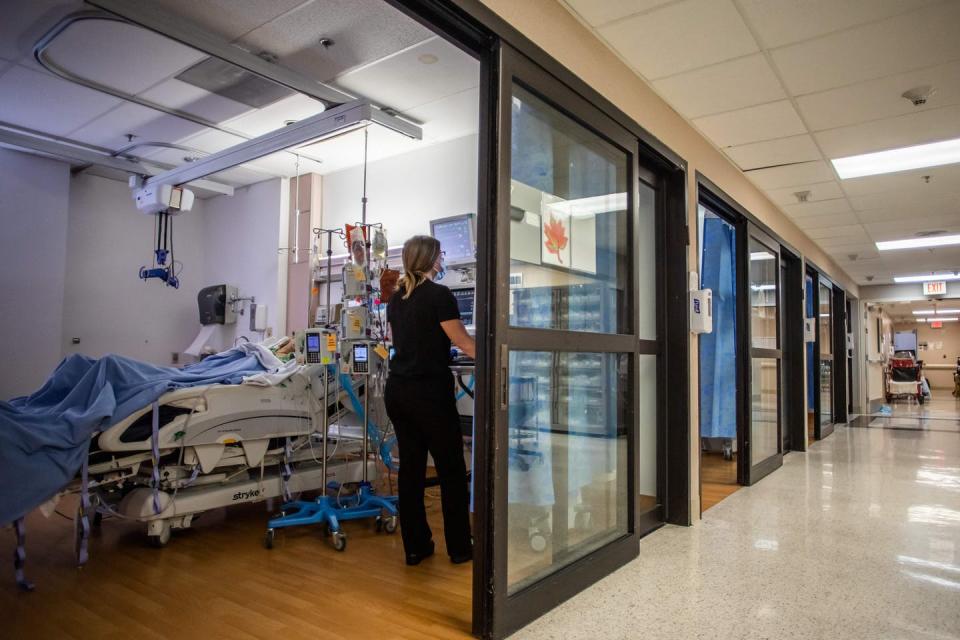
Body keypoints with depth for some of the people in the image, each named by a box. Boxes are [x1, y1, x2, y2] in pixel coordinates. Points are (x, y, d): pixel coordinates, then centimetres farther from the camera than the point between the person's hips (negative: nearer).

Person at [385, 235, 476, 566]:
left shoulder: (396, 298, 12)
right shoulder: (439, 294, -10)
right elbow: (465, 345, -9)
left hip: (397, 389, 7)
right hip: (429, 391, -7)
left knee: (411, 466, 11)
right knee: (451, 468, 6)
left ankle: (415, 546, 18)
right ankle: (459, 547, 15)